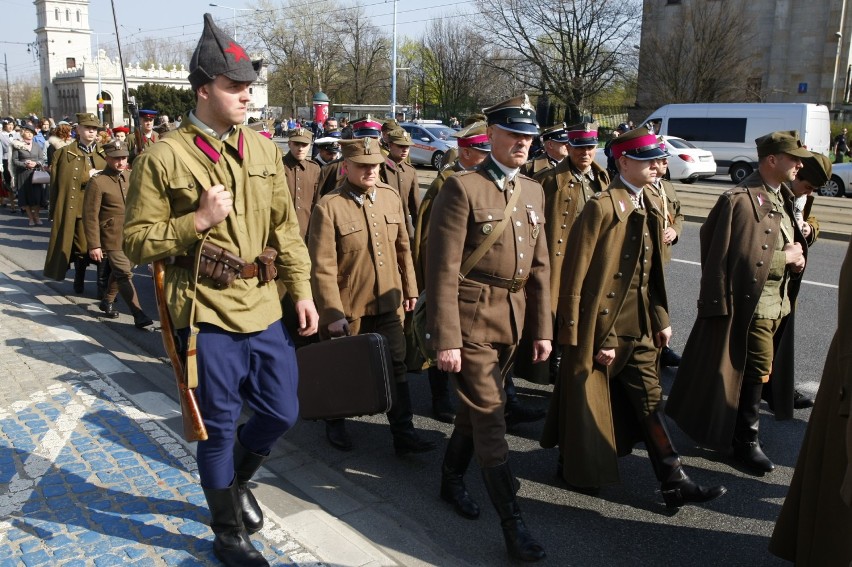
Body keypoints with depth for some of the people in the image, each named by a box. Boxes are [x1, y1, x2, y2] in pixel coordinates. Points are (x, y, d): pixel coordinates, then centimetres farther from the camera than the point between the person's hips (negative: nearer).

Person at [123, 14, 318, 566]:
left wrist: (302, 289, 5)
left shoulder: (264, 148, 6)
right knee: (220, 428, 8)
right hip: (208, 313, -5)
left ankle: (236, 479, 46)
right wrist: (199, 220, -20)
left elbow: (285, 225, 10)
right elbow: (137, 242, -7)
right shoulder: (163, 157, -9)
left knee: (282, 413, 14)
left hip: (264, 308, 5)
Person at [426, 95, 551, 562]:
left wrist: (543, 327, 10)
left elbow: (539, 265, 13)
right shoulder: (463, 188, -13)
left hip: (512, 320, 7)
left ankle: (452, 480, 41)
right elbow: (443, 270, -17)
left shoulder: (533, 191, 10)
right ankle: (512, 523, 10)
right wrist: (444, 339, -19)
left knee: (476, 405, 20)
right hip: (472, 318, -7)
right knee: (490, 415, -1)